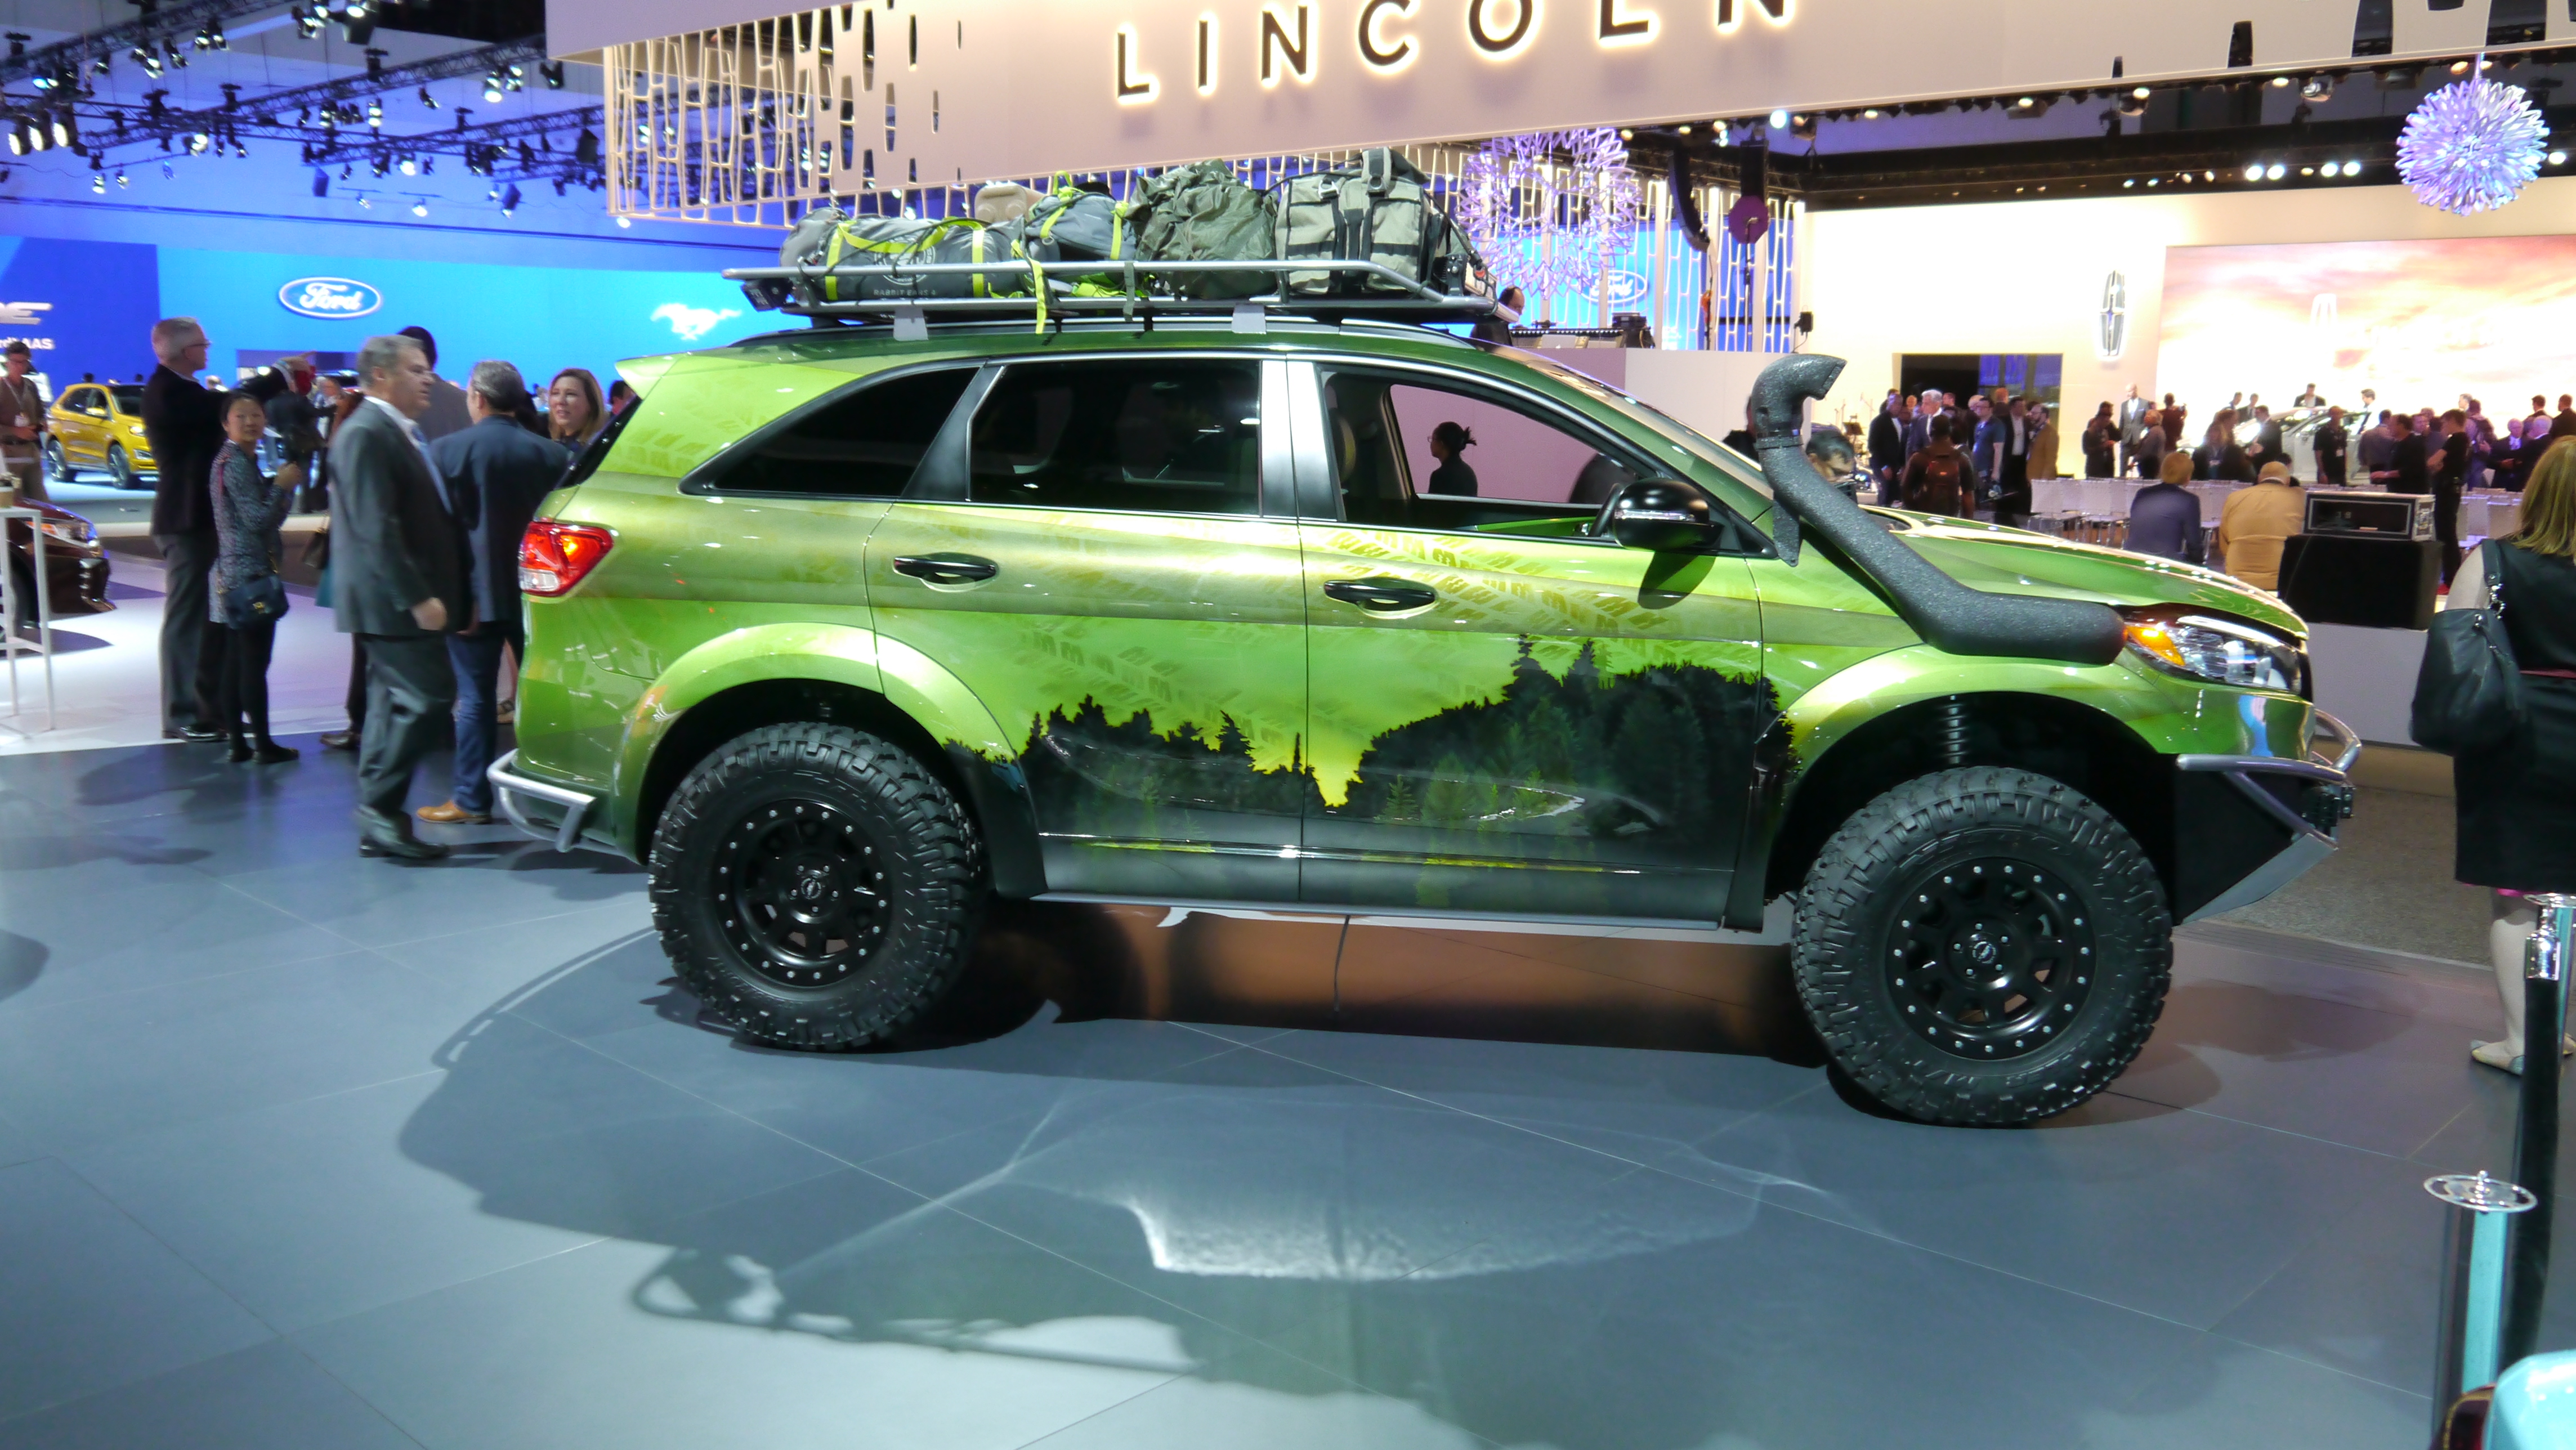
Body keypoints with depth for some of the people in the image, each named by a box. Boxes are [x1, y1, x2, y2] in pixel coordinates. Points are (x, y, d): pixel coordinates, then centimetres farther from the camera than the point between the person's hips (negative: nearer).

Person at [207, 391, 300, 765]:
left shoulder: (244, 460, 16)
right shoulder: (234, 463, -13)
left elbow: (266, 518, 17)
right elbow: (257, 519, -19)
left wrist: (285, 484, 7)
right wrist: (283, 486, -11)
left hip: (233, 579, 10)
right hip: (250, 576, -10)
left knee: (235, 664, 10)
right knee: (255, 664, -5)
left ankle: (237, 742, 14)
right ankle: (264, 745, -1)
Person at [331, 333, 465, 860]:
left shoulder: (400, 432, 17)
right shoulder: (366, 435, -14)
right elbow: (376, 529, -22)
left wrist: (429, 593, 18)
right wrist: (417, 598, -25)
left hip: (402, 599, 10)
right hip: (391, 599, -10)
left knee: (396, 704, 12)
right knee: (428, 695, -13)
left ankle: (378, 822, 17)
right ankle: (379, 808, -6)